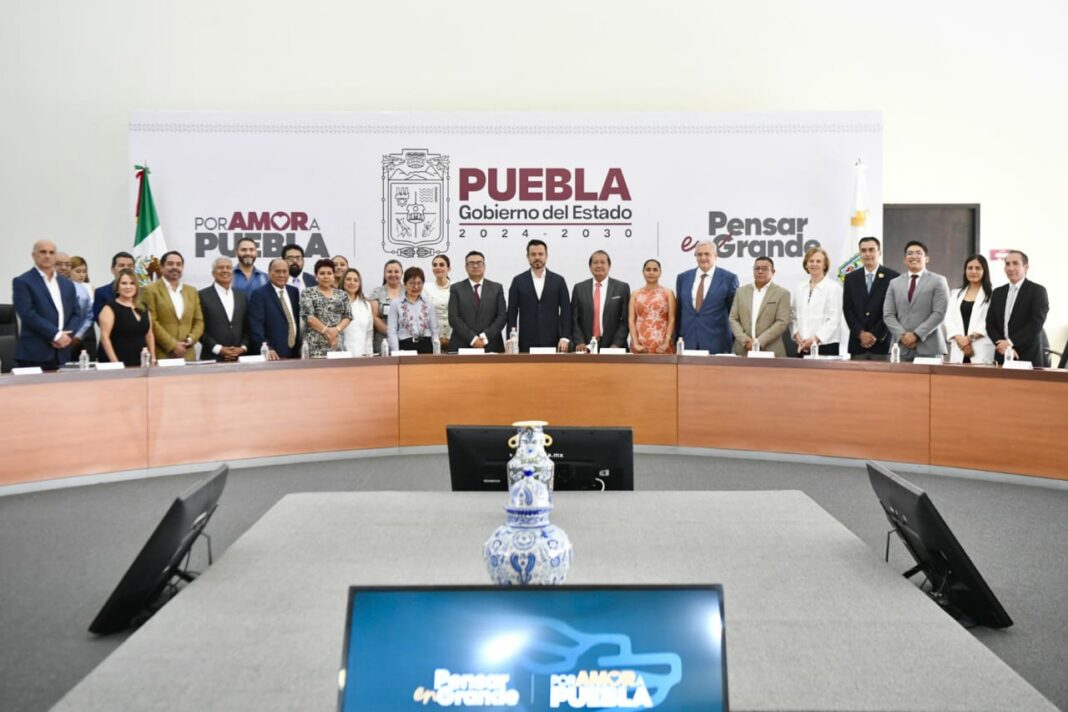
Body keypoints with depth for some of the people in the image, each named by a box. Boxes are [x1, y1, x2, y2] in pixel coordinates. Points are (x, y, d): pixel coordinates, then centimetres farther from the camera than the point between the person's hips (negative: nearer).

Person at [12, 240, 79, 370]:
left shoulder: (67, 284, 17)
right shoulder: (22, 282, -1)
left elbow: (76, 314, 13)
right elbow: (28, 314, -12)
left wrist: (67, 334, -6)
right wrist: (56, 335, -15)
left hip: (61, 354, 5)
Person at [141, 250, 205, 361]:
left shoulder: (192, 291, 16)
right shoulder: (150, 290, 1)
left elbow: (199, 321, 14)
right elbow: (151, 323, -7)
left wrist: (190, 340, -5)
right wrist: (172, 345, -12)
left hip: (187, 355, 4)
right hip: (160, 355, -4)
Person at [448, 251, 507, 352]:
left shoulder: (497, 288, 10)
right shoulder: (456, 289, 7)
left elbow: (502, 316, 3)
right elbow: (453, 318, -2)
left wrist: (485, 337, -9)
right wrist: (472, 339, -12)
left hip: (491, 346, 1)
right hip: (462, 345, -1)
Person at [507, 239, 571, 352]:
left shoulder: (558, 281, 6)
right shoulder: (518, 281, 5)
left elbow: (566, 311, 3)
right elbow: (512, 313, 4)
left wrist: (565, 338, -8)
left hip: (552, 342, 0)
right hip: (526, 343, 0)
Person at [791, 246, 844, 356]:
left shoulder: (833, 287, -2)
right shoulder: (800, 288, 14)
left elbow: (834, 320, -8)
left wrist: (815, 339, -14)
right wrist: (797, 335, -3)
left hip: (825, 345, -4)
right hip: (802, 346, 4)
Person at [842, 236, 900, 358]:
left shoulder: (892, 277, 0)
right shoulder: (851, 278, 11)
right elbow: (847, 309, 5)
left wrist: (876, 336, -8)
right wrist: (861, 333, -6)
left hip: (882, 344, -3)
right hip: (857, 344, 3)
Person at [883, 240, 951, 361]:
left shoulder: (938, 281, 6)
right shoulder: (894, 282, 14)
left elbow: (939, 313, -4)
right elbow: (888, 314, 7)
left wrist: (916, 334, -13)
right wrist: (902, 335, -9)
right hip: (901, 347, 2)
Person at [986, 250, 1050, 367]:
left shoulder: (1038, 291, -1)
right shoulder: (997, 293, 13)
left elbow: (1036, 324, -11)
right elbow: (990, 324, 8)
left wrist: (1010, 342, -16)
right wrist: (1002, 345, -9)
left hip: (1028, 357, -4)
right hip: (1002, 357, 4)